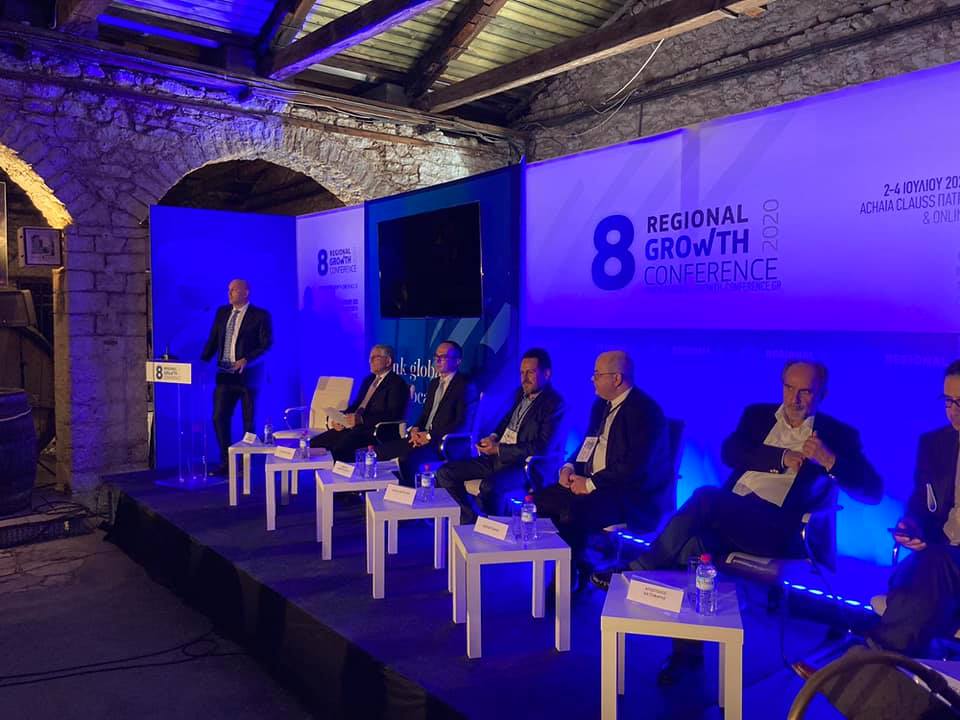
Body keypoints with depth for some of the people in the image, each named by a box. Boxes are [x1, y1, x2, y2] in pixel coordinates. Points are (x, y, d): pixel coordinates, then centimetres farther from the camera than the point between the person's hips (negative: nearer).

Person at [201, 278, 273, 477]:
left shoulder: (260, 315, -5)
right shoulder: (221, 312, 12)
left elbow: (267, 345, -10)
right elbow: (212, 341, 13)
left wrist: (247, 360, -22)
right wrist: (202, 362, 0)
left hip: (248, 375, -5)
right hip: (225, 375, 5)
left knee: (249, 421, 5)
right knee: (219, 418, 1)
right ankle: (225, 463, 12)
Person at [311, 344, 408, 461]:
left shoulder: (396, 383, -3)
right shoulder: (369, 379, 23)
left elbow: (392, 415, -15)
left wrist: (361, 419, -25)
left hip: (375, 430, -9)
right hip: (351, 426, 9)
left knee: (340, 446, -34)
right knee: (315, 443, -7)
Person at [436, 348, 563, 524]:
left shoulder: (554, 403, -10)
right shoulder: (521, 393, 15)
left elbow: (542, 447, -18)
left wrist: (499, 449, -18)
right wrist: (493, 437, 7)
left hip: (523, 465, -9)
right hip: (496, 458, 9)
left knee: (489, 486, -38)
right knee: (445, 473, -2)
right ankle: (472, 522, 0)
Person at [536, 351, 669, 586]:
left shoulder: (644, 410, -17)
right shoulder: (601, 404, 12)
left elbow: (634, 468, -23)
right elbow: (588, 443, 22)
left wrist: (590, 484, -19)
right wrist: (570, 466, 2)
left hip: (630, 494, -9)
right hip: (591, 482, 9)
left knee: (572, 512, -31)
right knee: (543, 498, -8)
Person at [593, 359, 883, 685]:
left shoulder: (837, 434, 10)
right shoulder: (758, 415, 19)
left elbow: (872, 492, 0)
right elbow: (729, 452, 1)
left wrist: (828, 459, -16)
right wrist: (782, 458, -9)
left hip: (778, 530, -4)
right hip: (729, 517, 4)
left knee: (705, 497, -30)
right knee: (693, 544, -28)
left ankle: (637, 574, -18)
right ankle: (687, 651, -14)